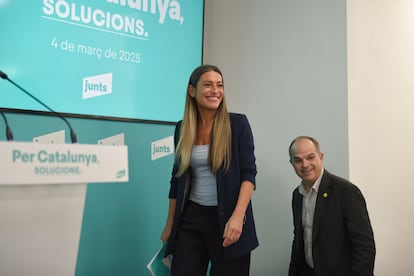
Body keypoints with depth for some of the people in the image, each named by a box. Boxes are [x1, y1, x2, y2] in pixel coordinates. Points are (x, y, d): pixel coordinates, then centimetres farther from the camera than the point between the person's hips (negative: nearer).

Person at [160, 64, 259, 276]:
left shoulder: (238, 123, -6)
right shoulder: (182, 128, 4)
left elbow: (248, 174, -9)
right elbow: (177, 179, 10)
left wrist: (237, 217, -22)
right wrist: (169, 226, 12)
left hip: (227, 218, -2)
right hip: (191, 218, 3)